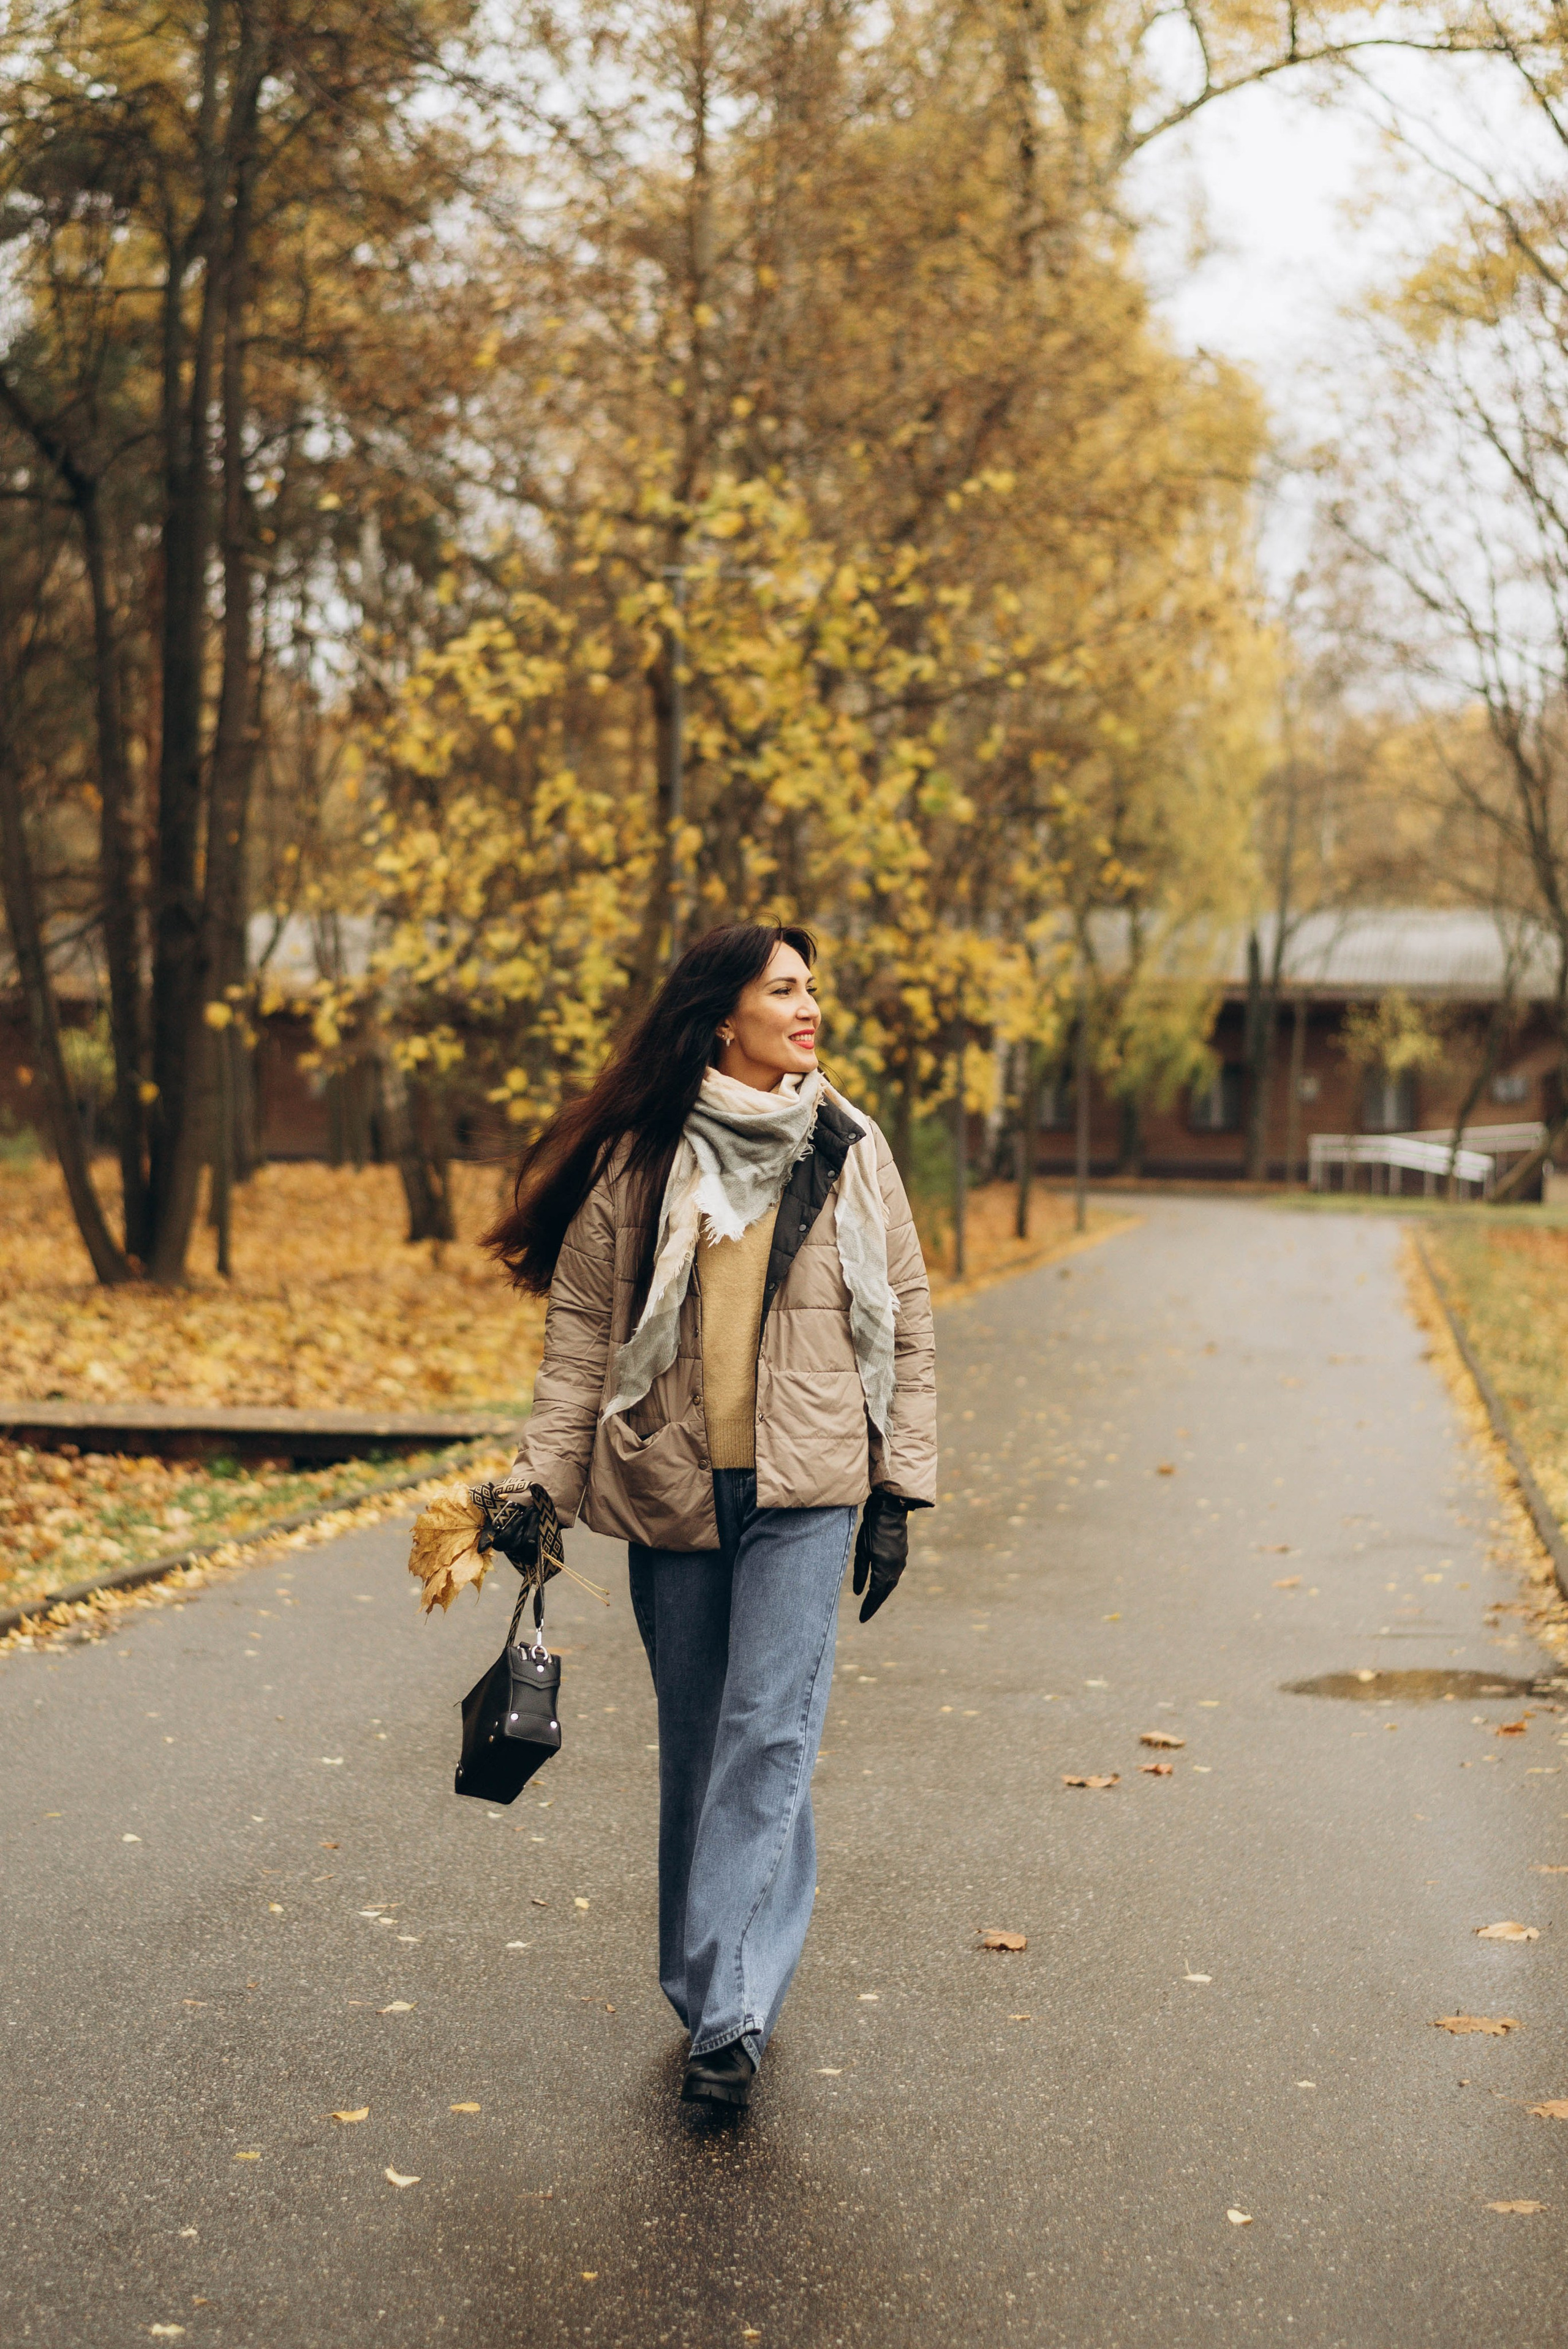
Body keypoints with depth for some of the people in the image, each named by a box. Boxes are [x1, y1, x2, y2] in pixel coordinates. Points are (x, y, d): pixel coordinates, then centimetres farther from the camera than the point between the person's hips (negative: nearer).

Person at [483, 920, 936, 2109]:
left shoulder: (851, 1154, 4)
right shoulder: (637, 1162, 0)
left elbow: (905, 1326, 7)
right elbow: (581, 1328, 4)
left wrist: (898, 1494, 3)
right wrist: (540, 1482, -3)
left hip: (805, 1494, -1)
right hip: (671, 1488, 1)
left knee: (769, 1738, -10)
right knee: (695, 1745, 10)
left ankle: (729, 2012, -9)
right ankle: (720, 1989, 23)